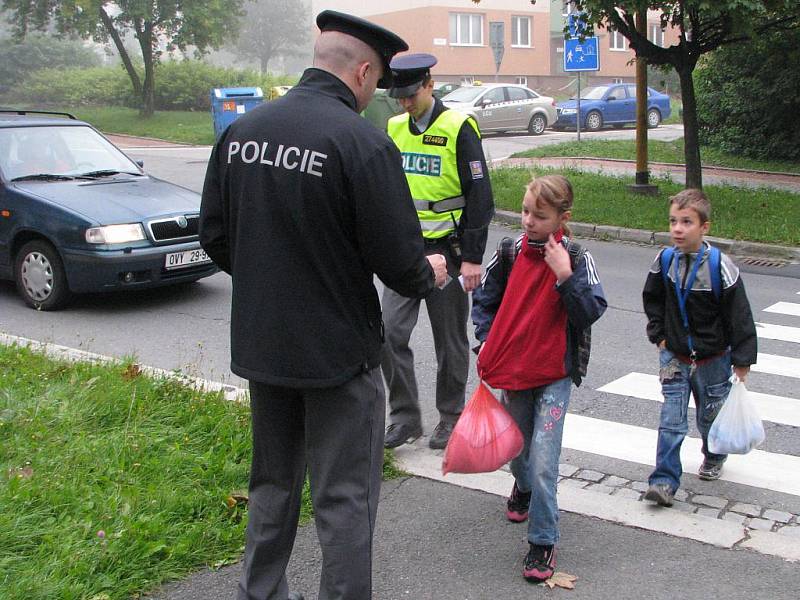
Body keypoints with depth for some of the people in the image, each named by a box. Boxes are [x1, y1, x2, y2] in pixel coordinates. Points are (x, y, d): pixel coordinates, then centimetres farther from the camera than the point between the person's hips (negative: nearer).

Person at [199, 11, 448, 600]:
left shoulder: (241, 130, 0)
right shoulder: (363, 142, -19)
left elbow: (215, 237, 6)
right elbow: (398, 260, -18)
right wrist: (428, 273, 5)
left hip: (259, 346, 6)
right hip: (337, 351, -6)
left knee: (273, 481, 23)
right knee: (345, 496, 8)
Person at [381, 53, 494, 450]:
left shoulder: (458, 128, -9)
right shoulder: (394, 128, 8)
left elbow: (479, 197, -10)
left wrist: (473, 257, -13)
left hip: (446, 249, -5)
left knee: (450, 341, 7)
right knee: (390, 332, -5)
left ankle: (451, 418, 23)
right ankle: (405, 416, 9)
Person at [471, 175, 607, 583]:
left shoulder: (576, 259, -9)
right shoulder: (509, 253, -1)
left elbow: (590, 313, -16)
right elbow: (484, 299, 12)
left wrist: (564, 274, -25)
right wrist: (487, 340, 0)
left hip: (554, 375, -4)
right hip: (511, 369, 4)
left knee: (543, 462, -11)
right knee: (517, 447, 22)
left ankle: (543, 541, 3)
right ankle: (523, 488, 55)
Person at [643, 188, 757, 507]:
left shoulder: (720, 266, -19)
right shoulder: (664, 260, -8)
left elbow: (740, 316, -13)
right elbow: (652, 299, 12)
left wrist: (742, 362, -11)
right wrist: (659, 335, 4)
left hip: (713, 358, -2)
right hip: (674, 355, 2)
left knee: (711, 416, 16)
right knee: (671, 420, -4)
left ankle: (714, 457, 44)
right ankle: (664, 481, -2)